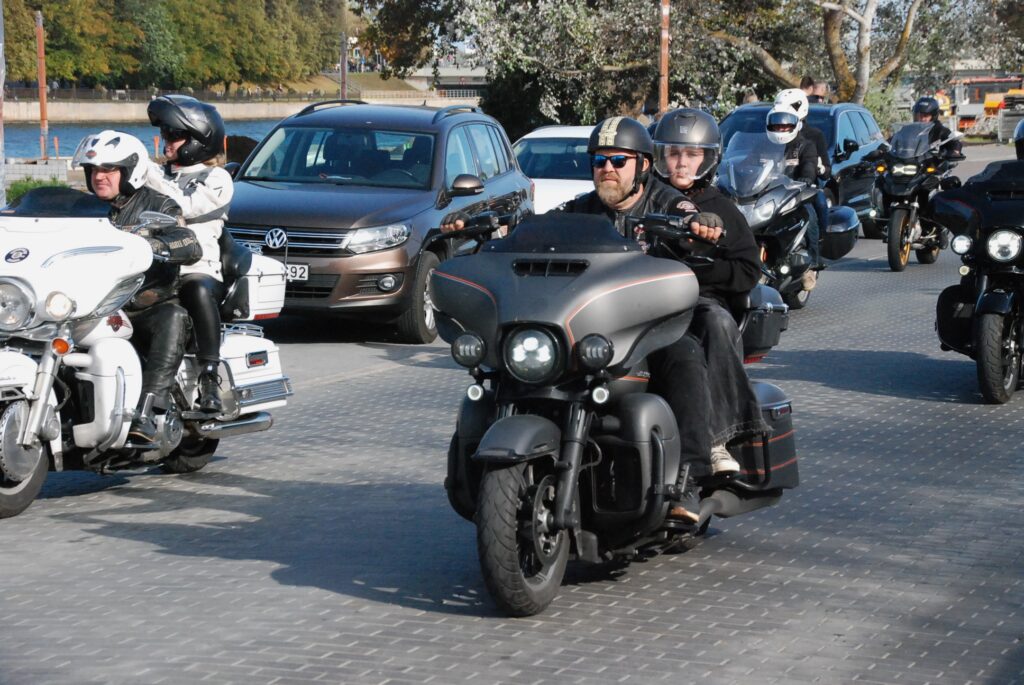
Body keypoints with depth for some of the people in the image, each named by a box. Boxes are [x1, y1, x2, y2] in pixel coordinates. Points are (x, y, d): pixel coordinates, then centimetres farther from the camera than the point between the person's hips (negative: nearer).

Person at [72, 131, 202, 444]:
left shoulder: (157, 205, 2)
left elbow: (191, 247, -13)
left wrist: (148, 246, -31)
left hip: (152, 309, -4)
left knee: (173, 318, -36)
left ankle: (145, 413, -46)